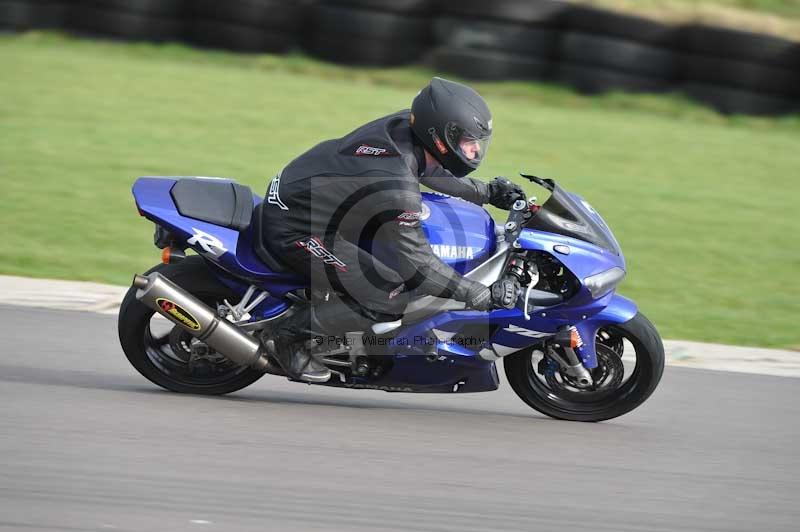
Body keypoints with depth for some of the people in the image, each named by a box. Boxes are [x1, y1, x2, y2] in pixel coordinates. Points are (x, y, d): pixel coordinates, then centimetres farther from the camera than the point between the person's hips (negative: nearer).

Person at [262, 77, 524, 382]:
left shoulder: (405, 124, -8)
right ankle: (290, 335, -4)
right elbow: (416, 264, -25)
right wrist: (484, 297, -21)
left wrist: (486, 192, 16)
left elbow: (428, 168, 17)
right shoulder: (397, 188, -32)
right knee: (393, 296, -16)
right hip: (294, 231, -10)